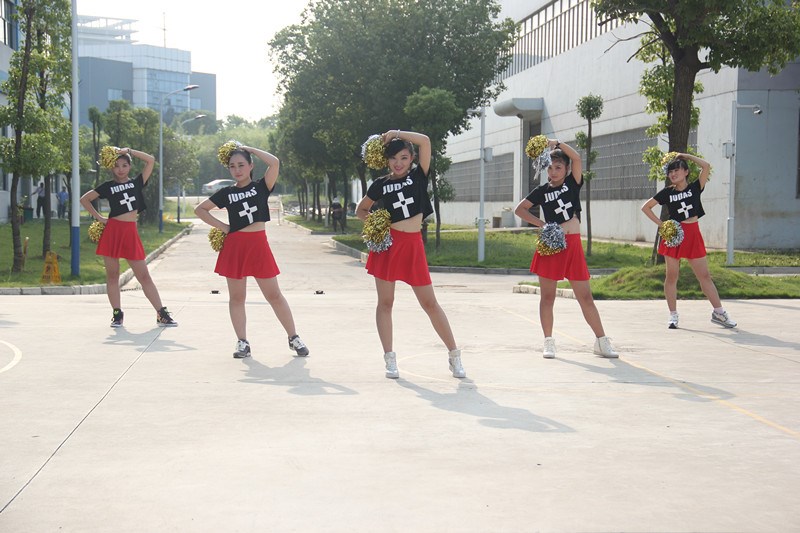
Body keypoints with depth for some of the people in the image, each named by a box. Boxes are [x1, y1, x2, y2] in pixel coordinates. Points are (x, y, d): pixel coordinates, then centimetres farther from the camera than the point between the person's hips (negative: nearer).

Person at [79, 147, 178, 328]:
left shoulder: (136, 183, 10)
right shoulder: (108, 186, 7)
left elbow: (151, 160, 3)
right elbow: (84, 199, 15)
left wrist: (130, 151, 4)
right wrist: (98, 217, 8)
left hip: (131, 232, 1)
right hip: (112, 230, 0)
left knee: (144, 275, 0)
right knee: (112, 275, 4)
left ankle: (161, 314, -1)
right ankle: (117, 314, 13)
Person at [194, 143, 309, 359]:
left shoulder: (261, 187, 2)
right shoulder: (226, 193, 6)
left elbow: (274, 162, -13)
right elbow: (200, 209, 13)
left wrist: (249, 149, -3)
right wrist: (222, 227, 3)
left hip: (258, 245, -2)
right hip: (235, 246, 2)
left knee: (274, 295, 2)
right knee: (236, 297, 6)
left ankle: (294, 338, 11)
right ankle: (242, 343, 14)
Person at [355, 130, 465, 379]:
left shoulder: (419, 176, 3)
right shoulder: (381, 184, 6)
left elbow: (424, 140, -9)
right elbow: (361, 210, 19)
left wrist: (395, 133, -2)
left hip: (413, 244, -1)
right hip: (387, 244, 1)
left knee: (430, 303, 2)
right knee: (385, 302, 3)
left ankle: (454, 354, 10)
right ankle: (389, 358, 11)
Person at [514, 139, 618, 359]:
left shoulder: (573, 183, 5)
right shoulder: (542, 191, 6)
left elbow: (576, 158, -10)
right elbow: (519, 209, 8)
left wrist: (557, 143, -17)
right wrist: (542, 225, -1)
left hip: (573, 245, 0)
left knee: (585, 296, 3)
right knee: (547, 296, 4)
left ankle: (602, 341, 9)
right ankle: (548, 342, 12)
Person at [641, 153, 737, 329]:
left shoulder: (695, 188, 2)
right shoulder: (667, 193, 3)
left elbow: (706, 167, -11)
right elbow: (645, 207, 8)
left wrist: (686, 156, 0)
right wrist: (660, 223, -2)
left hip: (693, 235, 0)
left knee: (704, 275, 2)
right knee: (672, 276, 3)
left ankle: (719, 312, 8)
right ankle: (673, 315, 12)